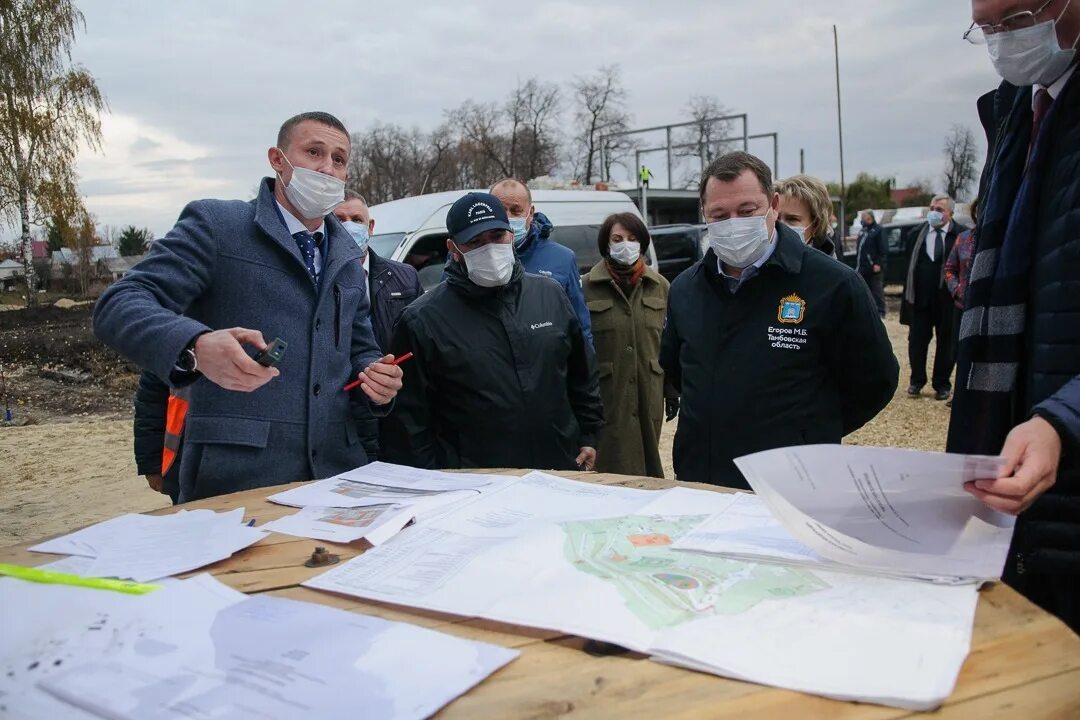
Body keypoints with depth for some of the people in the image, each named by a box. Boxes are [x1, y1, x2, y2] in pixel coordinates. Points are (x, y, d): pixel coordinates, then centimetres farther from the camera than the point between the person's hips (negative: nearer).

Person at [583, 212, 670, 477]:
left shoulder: (659, 286, 8)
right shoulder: (588, 287, -3)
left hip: (648, 393, 3)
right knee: (613, 467, -2)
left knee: (649, 457, 13)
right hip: (606, 394, -3)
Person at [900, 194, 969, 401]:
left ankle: (942, 384, 20)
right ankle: (916, 381, 20)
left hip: (947, 299, -2)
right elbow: (910, 265, 4)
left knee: (946, 343, 8)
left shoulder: (961, 234, -6)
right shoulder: (919, 233, 4)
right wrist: (908, 294, 0)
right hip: (920, 297, 2)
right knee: (917, 340, 8)